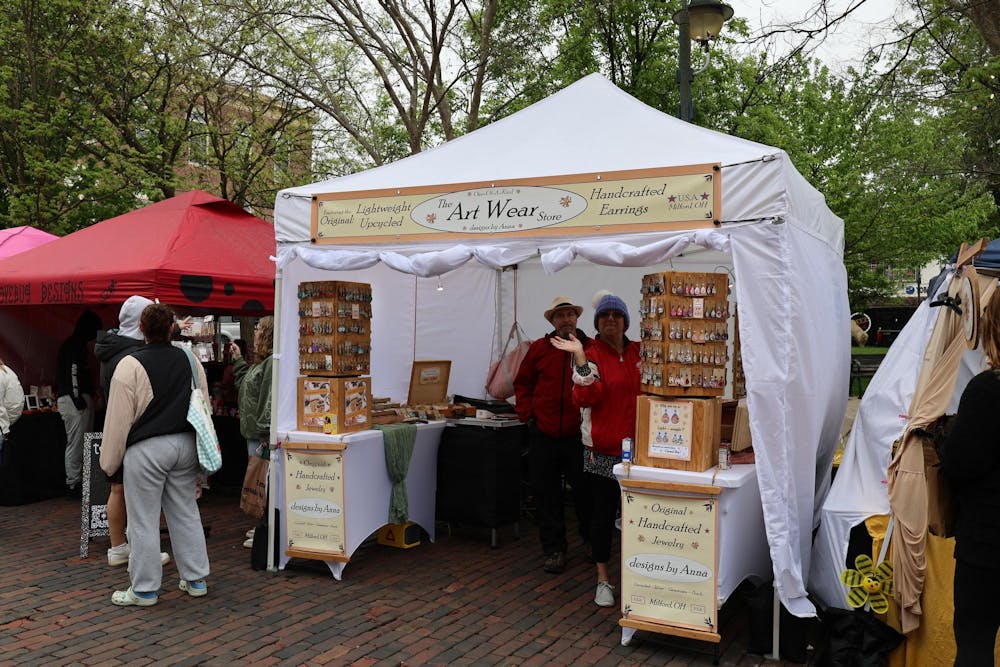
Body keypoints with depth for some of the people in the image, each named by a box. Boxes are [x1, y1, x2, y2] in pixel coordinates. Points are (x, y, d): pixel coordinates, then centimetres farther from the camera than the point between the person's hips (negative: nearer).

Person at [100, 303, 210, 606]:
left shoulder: (131, 365, -12)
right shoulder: (189, 360, 5)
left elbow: (118, 419, -9)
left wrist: (109, 461, 1)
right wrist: (199, 454, 22)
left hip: (146, 449, -5)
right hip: (185, 444, 5)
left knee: (144, 520, 5)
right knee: (186, 513, 15)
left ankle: (144, 589, 14)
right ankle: (196, 579, 23)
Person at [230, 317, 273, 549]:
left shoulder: (273, 363, -18)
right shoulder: (261, 362, 15)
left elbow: (270, 399, -23)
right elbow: (244, 386, 26)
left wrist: (264, 433, -24)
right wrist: (238, 360, 26)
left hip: (262, 435, -11)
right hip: (254, 433, 11)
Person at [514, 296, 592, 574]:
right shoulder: (539, 348, 5)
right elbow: (522, 383, 14)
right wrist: (527, 414, 4)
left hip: (579, 434, -2)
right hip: (543, 434, 2)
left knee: (585, 492, 6)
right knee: (546, 493, 7)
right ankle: (554, 549, 19)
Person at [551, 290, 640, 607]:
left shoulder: (639, 352, 9)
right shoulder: (590, 354, -4)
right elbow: (586, 397, -18)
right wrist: (580, 358, -27)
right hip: (602, 448, -3)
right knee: (603, 513, 6)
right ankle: (603, 580, 19)